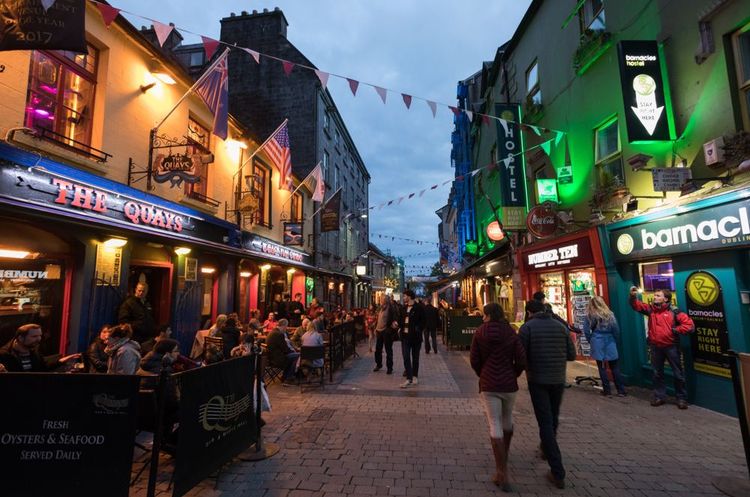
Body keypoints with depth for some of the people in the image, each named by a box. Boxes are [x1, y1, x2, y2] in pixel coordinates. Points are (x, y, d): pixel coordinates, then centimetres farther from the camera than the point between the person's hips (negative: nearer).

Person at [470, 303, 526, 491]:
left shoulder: (480, 333, -7)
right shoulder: (511, 333, -4)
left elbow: (474, 360, -5)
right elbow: (521, 361, -7)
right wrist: (512, 375, 11)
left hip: (488, 385, -2)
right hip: (509, 384, 3)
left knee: (495, 426, 1)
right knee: (507, 420, 23)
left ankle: (502, 474, 1)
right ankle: (504, 457, 45)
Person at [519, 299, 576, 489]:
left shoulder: (527, 327, -9)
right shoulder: (560, 326, 2)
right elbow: (572, 354, 3)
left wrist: (529, 363, 8)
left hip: (537, 379, -4)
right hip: (558, 379, 4)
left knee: (545, 422, 1)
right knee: (553, 419, 24)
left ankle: (558, 473, 0)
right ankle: (547, 448, 46)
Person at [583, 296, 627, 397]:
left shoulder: (589, 315, -5)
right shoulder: (609, 314, 0)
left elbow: (586, 331, -5)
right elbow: (616, 329, -1)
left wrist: (591, 341, 10)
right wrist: (615, 340, 13)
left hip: (597, 343, -2)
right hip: (610, 342, 2)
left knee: (602, 367, 6)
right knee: (614, 367, 10)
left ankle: (607, 390, 11)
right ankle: (621, 391, 12)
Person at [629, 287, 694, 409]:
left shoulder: (674, 311, -7)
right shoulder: (650, 309, 3)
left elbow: (689, 324, -11)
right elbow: (636, 305, -5)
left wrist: (675, 330, -13)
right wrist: (633, 296, -22)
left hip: (671, 347, -3)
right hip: (655, 347, 3)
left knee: (678, 374, 8)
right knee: (657, 373, 13)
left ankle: (682, 398, 22)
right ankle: (659, 396, 24)